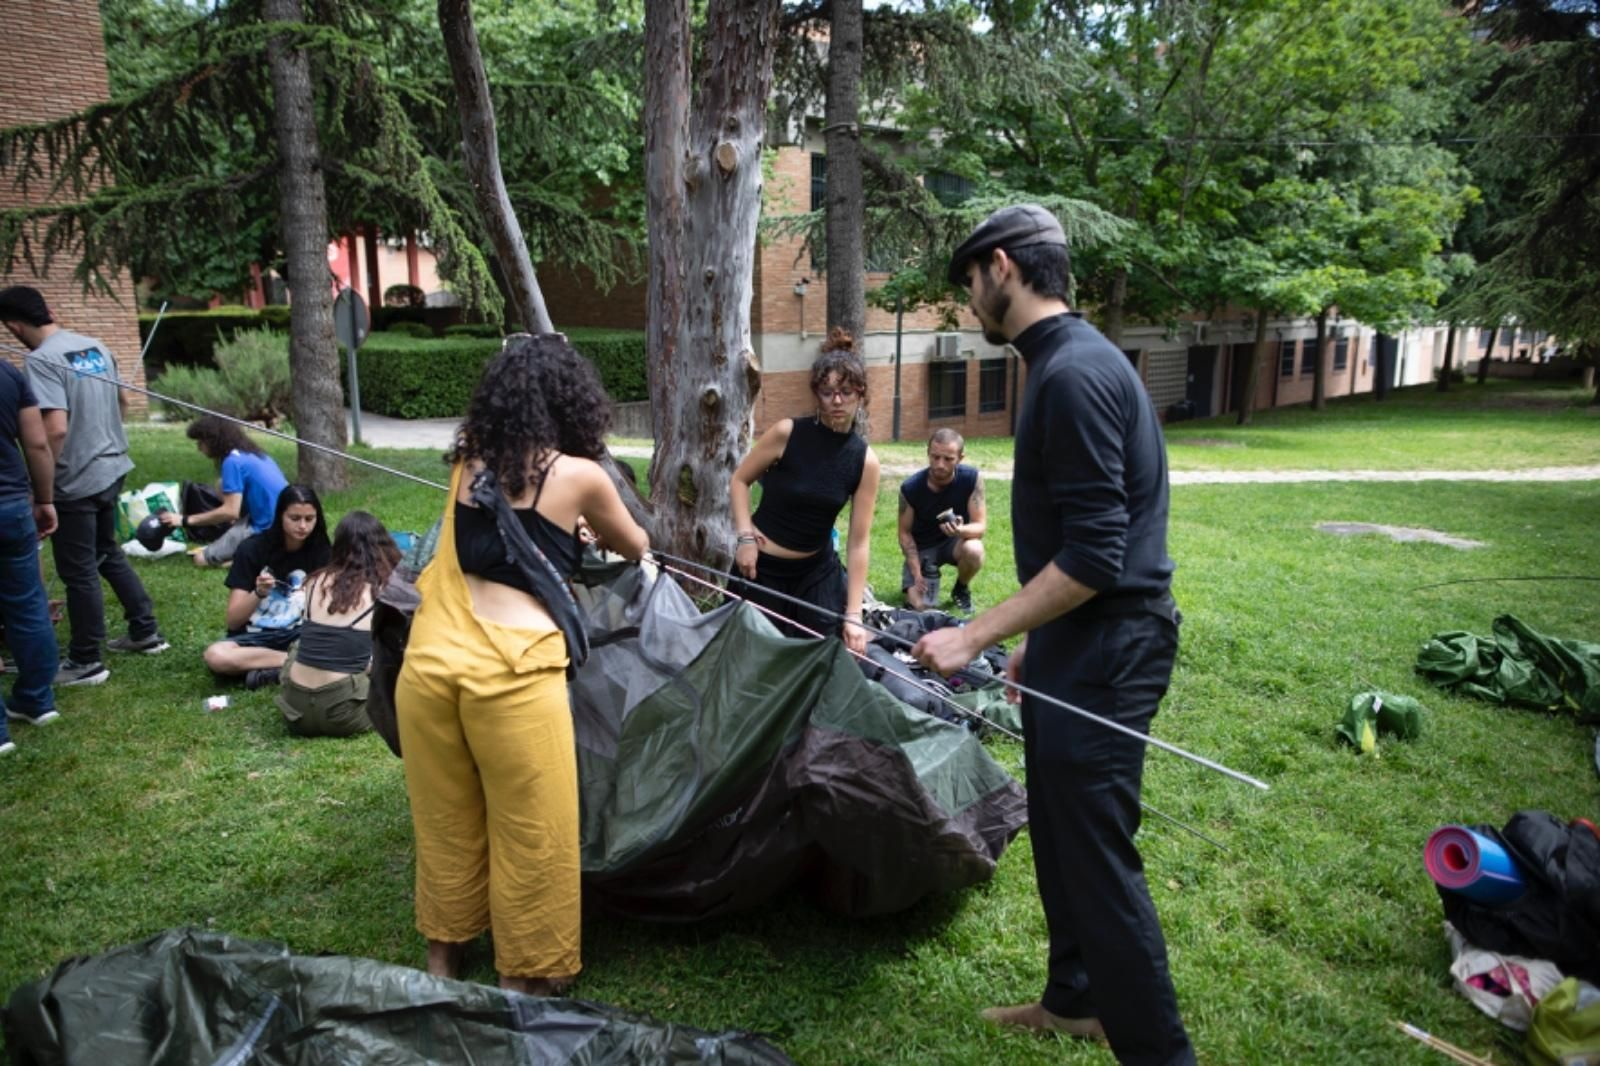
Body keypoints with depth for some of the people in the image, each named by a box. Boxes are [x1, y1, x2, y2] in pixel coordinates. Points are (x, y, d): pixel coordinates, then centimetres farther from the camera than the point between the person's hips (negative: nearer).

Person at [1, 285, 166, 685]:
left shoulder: (41, 360, -19)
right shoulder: (95, 346, 5)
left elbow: (56, 429, -26)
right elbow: (122, 401, 18)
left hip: (75, 483, -8)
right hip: (111, 469, 8)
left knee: (79, 573, 4)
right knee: (108, 554, 23)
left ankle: (86, 662, 15)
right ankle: (146, 632, 30)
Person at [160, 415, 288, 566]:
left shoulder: (233, 461, -13)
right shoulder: (253, 453, 15)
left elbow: (230, 511, -16)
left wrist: (185, 520, -9)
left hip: (267, 529, -9)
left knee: (201, 559, -1)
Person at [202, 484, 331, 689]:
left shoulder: (320, 551, -2)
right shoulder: (252, 549, -9)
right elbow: (233, 621, -10)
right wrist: (258, 593, -27)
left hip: (297, 635, 1)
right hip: (253, 638, -1)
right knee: (215, 656, -35)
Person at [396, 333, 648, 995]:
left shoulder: (468, 462, 13)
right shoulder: (579, 476, 0)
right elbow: (635, 549, 20)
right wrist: (590, 532, 43)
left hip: (430, 661, 6)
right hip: (510, 674, -5)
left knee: (445, 821, 21)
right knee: (531, 835, 11)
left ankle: (443, 957, 39)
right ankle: (524, 978, 25)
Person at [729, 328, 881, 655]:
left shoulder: (865, 461, -9)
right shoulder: (787, 433, -15)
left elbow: (858, 543, -8)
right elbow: (740, 480, 0)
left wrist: (852, 615, -12)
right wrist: (745, 536, -14)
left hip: (817, 570, 2)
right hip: (761, 567, -2)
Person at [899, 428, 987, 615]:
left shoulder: (971, 478, -22)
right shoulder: (910, 487, -22)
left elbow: (980, 525, -19)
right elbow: (905, 532, -10)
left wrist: (960, 530, -43)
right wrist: (916, 573, -20)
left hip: (954, 541, 0)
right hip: (922, 548, 0)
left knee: (974, 550, -36)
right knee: (918, 605, -20)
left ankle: (961, 590, -1)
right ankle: (930, 575, 18)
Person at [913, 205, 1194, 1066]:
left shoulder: (1075, 373, -19)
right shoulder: (1066, 360, 13)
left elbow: (1093, 557, -24)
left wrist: (975, 637, -21)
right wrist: (1031, 647, 21)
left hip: (1106, 653, -10)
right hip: (1076, 642, 10)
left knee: (1098, 856, -1)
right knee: (1059, 831, 21)